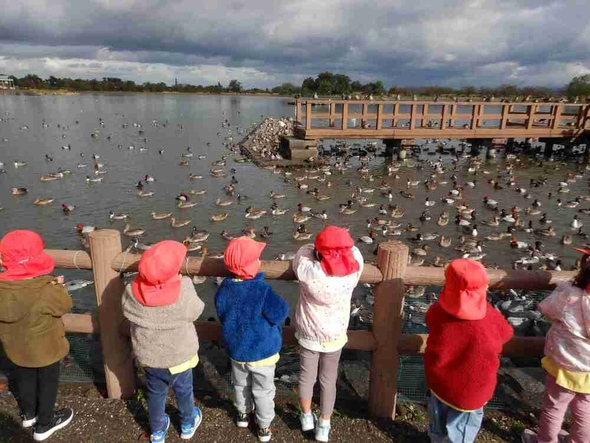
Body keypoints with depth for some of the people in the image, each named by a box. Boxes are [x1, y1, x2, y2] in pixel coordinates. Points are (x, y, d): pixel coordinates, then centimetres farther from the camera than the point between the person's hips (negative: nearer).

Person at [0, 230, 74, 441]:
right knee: (47, 384, 18)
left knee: (24, 380, 28)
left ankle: (28, 414, 53)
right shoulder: (45, 290, -35)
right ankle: (44, 424, 38)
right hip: (44, 349, -5)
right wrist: (58, 286, -4)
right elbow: (65, 305, -18)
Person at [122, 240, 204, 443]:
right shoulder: (183, 294, -35)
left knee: (155, 393, 27)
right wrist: (183, 283, -9)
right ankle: (188, 424, 50)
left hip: (148, 355, 3)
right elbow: (196, 311, -15)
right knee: (184, 390, 26)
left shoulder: (132, 292, -24)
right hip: (179, 356, -2)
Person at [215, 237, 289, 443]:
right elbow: (280, 314, -21)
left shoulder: (225, 288, -15)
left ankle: (243, 413, 52)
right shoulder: (262, 289, -32)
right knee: (263, 391, 18)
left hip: (236, 349, 5)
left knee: (241, 385, 30)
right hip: (263, 351, -4)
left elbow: (222, 314, 2)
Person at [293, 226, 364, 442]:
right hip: (334, 336, 1)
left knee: (306, 375, 23)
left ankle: (306, 417, 44)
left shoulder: (307, 271, -29)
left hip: (308, 334, 0)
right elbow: (354, 249, -6)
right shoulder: (353, 270, -26)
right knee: (328, 379, 21)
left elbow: (304, 250, -10)